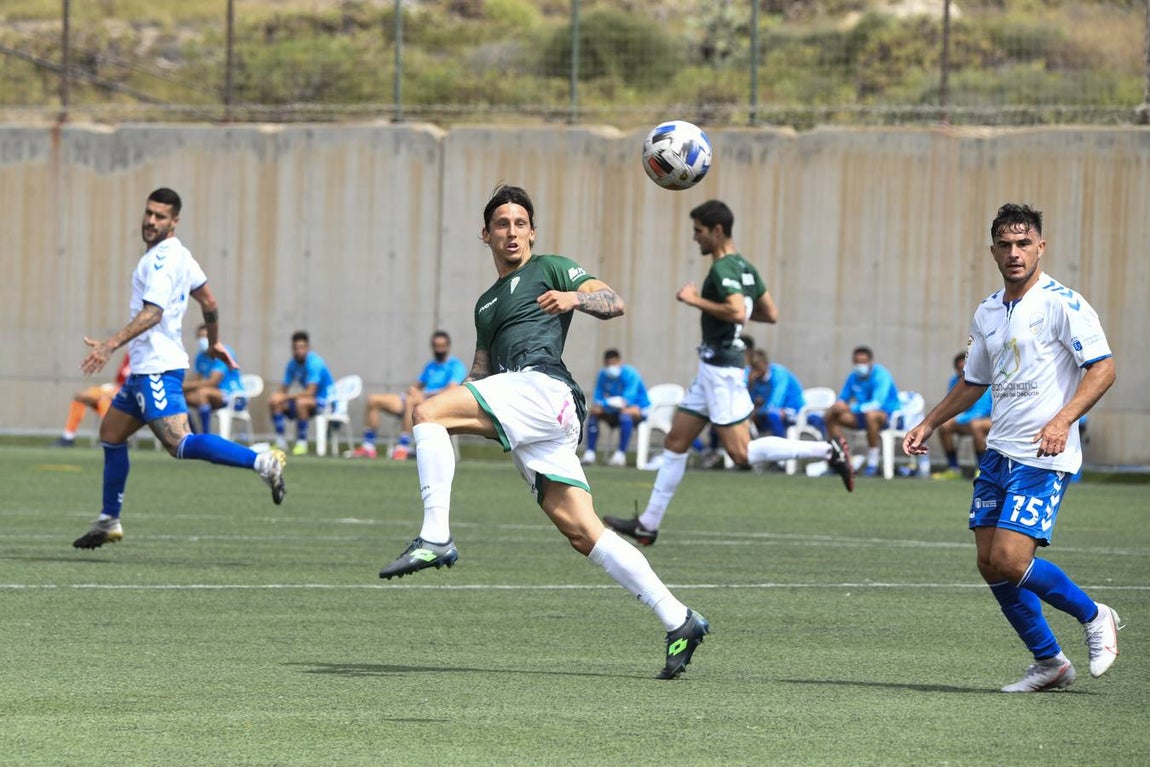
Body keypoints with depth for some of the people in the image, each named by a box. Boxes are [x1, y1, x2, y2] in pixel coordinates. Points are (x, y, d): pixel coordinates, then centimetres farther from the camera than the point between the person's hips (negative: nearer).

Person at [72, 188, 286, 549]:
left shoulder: (163, 259, -15)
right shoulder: (179, 255, 15)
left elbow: (152, 313, -26)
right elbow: (209, 302, 23)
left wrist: (110, 345, -33)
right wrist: (215, 342, 35)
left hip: (157, 368, -11)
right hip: (145, 368, 11)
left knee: (180, 443, -21)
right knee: (110, 434, 18)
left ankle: (262, 462, -27)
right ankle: (109, 522, 25)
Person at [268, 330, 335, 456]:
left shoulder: (315, 363, -22)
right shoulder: (293, 364, 2)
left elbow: (310, 392, -28)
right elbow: (283, 389, 7)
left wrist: (287, 397, -29)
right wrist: (275, 396, -16)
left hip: (325, 400, -8)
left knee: (301, 402, -37)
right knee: (274, 402, -4)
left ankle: (302, 443, -26)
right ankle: (281, 442, 1)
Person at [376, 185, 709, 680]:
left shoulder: (549, 269, 13)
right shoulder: (486, 304, 35)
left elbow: (614, 303, 0)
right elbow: (482, 377, 36)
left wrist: (575, 297, -20)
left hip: (542, 385, -8)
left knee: (428, 413, -19)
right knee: (581, 531, -3)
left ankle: (435, 538, -28)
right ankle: (678, 623, -5)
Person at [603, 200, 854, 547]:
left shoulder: (723, 270, -16)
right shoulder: (744, 268, 13)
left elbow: (737, 312, -31)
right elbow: (771, 314, 19)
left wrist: (697, 300, -19)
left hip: (722, 370, -10)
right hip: (713, 366, 10)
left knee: (741, 452, -12)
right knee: (675, 442, 11)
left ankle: (828, 451, -11)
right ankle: (648, 524, 14)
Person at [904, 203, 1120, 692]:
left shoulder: (1061, 303, -9)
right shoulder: (987, 313, 13)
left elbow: (1103, 367, -15)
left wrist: (1062, 420, -26)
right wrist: (928, 425, 20)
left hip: (1044, 458, -8)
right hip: (998, 451, 8)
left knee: (1010, 560, -17)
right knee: (991, 565, 2)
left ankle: (1093, 617, 6)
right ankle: (1049, 663, 15)